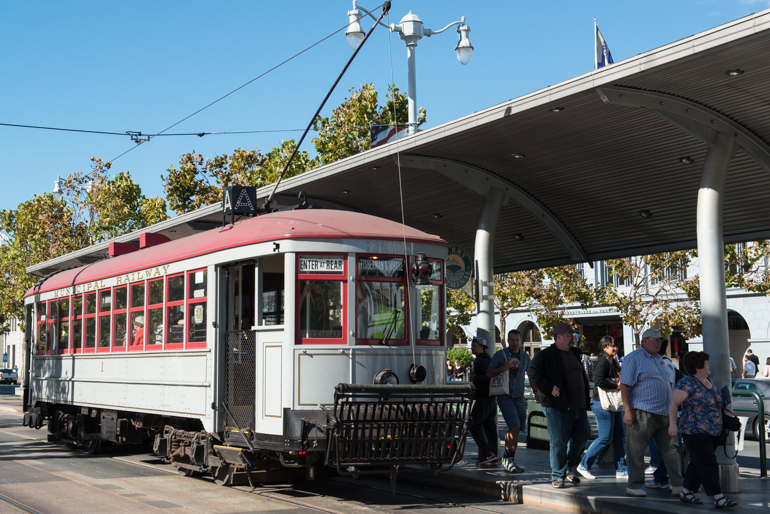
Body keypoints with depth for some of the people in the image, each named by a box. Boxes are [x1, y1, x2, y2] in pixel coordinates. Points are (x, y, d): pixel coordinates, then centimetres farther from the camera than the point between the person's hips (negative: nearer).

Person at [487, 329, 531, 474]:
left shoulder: (525, 356, 11)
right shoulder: (500, 354, -1)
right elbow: (489, 373, -1)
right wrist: (503, 368, -18)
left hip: (519, 397, 5)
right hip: (505, 396, -5)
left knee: (515, 429, 5)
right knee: (515, 427, -17)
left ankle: (507, 459, 18)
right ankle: (509, 460, -8)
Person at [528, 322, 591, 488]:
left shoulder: (574, 354, 16)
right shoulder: (546, 355, -7)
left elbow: (582, 378, 24)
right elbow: (533, 373, -15)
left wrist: (586, 400, 17)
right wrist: (549, 388, -19)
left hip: (578, 406, 7)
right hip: (557, 406, -7)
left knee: (583, 434, 9)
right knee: (559, 442, -4)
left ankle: (569, 468, 27)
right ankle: (557, 476, 8)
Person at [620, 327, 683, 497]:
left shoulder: (659, 359, 18)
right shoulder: (634, 358, -7)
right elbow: (625, 385, -13)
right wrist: (627, 410, -20)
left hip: (664, 413, 8)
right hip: (642, 413, -8)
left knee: (671, 448, 7)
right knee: (636, 451, -2)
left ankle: (678, 485, 12)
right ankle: (634, 486, 6)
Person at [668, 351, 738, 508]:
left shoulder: (709, 382, 14)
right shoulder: (688, 383, -13)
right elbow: (674, 403, -14)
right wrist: (673, 424, -19)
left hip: (713, 431, 9)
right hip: (695, 431, -9)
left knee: (698, 463, 12)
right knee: (708, 464, -11)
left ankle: (686, 492, 22)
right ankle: (718, 498, -13)